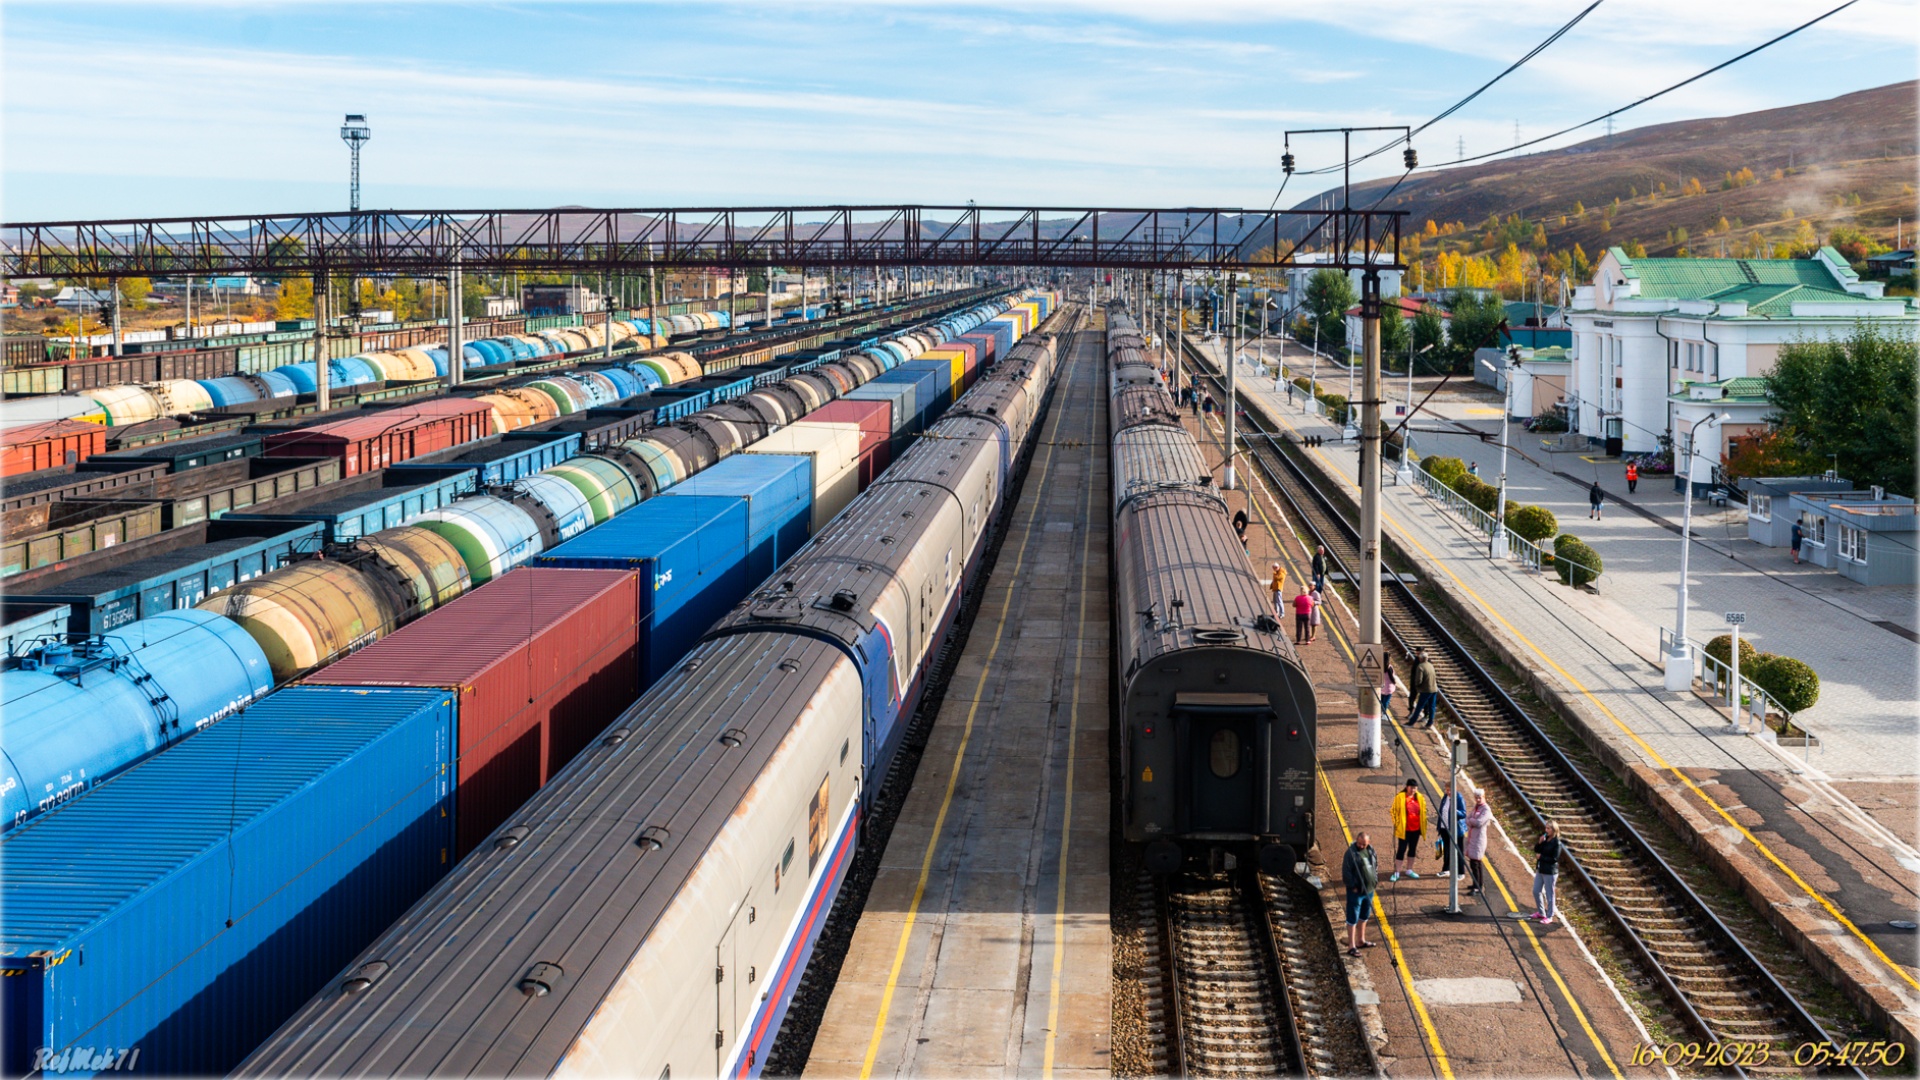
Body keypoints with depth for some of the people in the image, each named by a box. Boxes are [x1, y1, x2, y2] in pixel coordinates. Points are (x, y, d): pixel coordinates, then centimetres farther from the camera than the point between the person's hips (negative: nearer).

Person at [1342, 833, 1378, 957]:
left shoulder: (1370, 850, 4)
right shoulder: (1351, 852, -18)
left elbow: (1376, 866, 18)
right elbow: (1346, 871, -18)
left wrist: (1376, 881, 12)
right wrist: (1353, 886, -18)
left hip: (1369, 889, 8)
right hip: (1356, 891, -8)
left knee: (1363, 916, 20)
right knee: (1353, 918, -2)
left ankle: (1361, 941, 35)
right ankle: (1351, 946, 1)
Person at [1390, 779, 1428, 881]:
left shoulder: (1420, 797, 5)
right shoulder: (1400, 797, -9)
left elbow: (1423, 811, 17)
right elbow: (1394, 811, -5)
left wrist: (1427, 816, 4)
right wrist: (1396, 824, -9)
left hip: (1416, 828, 5)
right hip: (1404, 829, -5)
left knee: (1413, 849, 14)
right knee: (1401, 850, -4)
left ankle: (1409, 870, 28)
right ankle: (1396, 873, 1)